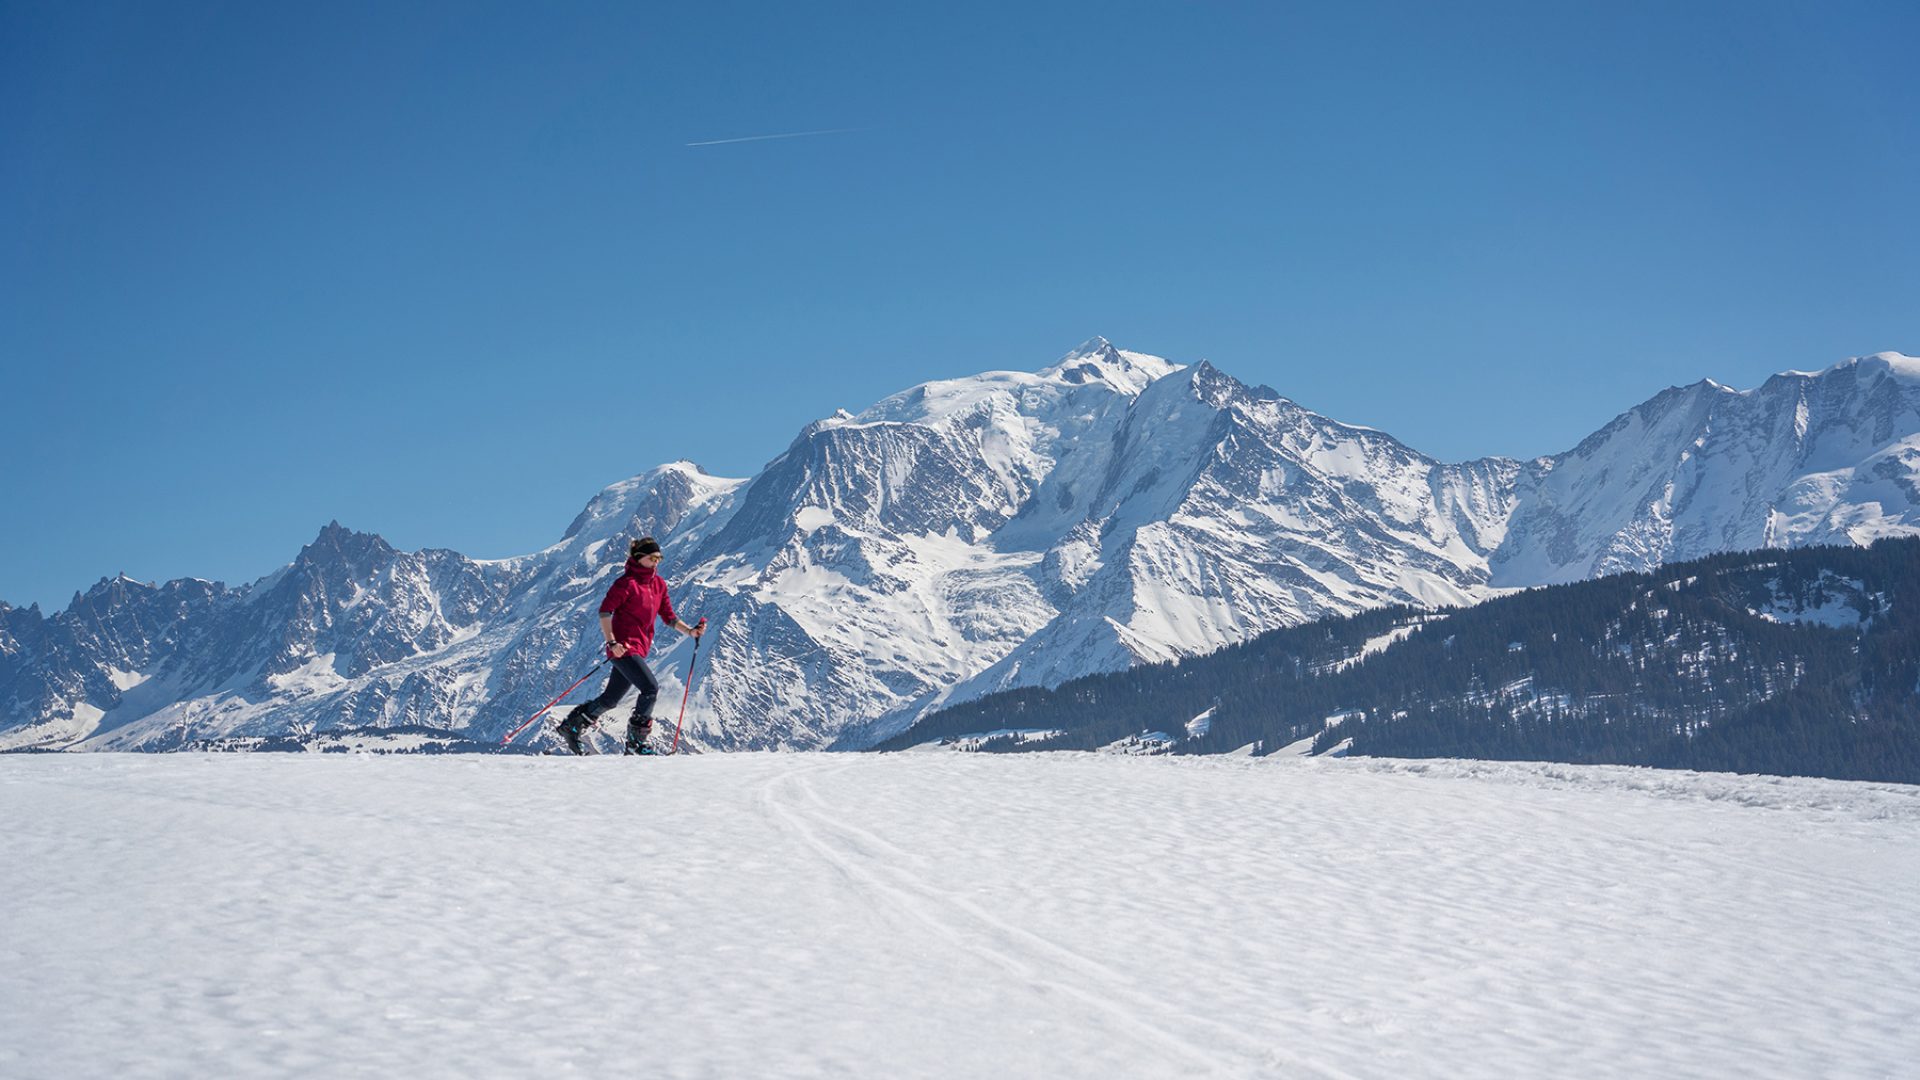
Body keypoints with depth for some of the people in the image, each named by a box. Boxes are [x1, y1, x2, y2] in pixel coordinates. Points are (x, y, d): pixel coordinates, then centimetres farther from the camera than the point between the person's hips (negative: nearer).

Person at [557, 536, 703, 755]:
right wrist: (611, 642, -21)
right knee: (650, 688, -18)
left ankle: (572, 725, 27)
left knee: (611, 699, 13)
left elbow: (668, 616, 16)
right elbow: (605, 610, -13)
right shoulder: (627, 583, -11)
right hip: (624, 647, -8)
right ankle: (635, 741, -11)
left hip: (639, 649, 8)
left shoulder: (659, 584, 12)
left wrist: (690, 631, 2)